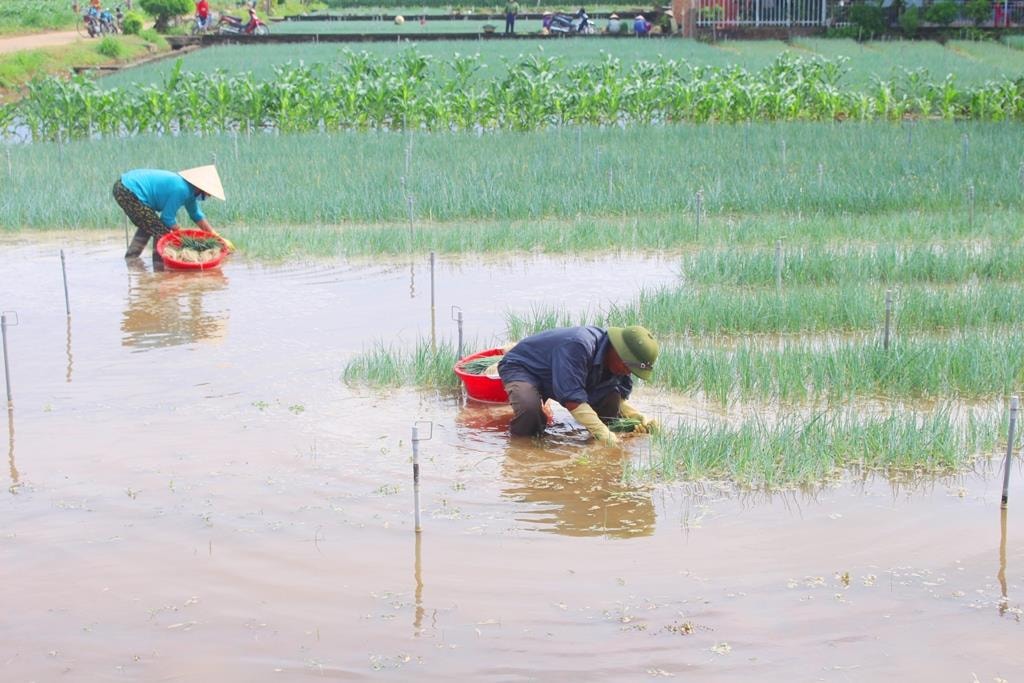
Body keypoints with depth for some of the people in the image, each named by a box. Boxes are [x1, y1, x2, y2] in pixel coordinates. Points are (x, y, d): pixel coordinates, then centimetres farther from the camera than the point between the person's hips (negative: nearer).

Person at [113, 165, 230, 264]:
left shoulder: (189, 189, 9)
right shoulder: (181, 189, -21)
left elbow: (197, 216, 21)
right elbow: (167, 218, -14)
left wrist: (218, 238, 20)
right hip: (129, 192, -11)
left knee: (147, 227, 28)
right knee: (162, 231, -5)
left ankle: (130, 260, 32)